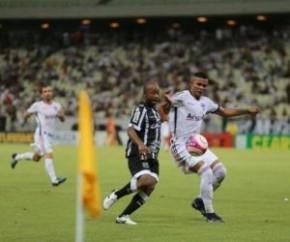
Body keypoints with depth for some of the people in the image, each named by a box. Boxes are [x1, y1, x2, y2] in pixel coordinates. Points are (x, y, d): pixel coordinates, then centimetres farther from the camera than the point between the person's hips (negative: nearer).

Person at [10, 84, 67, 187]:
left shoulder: (56, 105, 6)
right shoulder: (37, 105, -4)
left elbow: (62, 120, 3)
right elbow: (27, 114, 7)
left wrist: (61, 115, -17)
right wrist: (25, 119, -13)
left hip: (50, 135, 6)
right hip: (41, 134, -6)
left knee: (36, 158, 20)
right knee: (49, 154, -24)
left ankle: (17, 157, 45)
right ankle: (54, 180, -29)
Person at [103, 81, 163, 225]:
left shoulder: (154, 110, 19)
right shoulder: (141, 109, -9)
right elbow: (131, 130, -24)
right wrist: (140, 144, -43)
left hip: (151, 156, 9)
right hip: (138, 155, -9)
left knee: (149, 188, -7)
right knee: (146, 180, -30)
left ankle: (123, 216, 0)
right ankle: (115, 196, -10)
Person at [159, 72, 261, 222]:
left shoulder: (205, 102, 12)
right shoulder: (182, 97, -10)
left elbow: (224, 112, 26)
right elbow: (162, 109, -17)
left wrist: (247, 111, 22)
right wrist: (167, 103, -41)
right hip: (181, 146, -9)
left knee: (220, 171, 4)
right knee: (206, 172, -20)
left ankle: (200, 201, 19)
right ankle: (209, 213, -11)